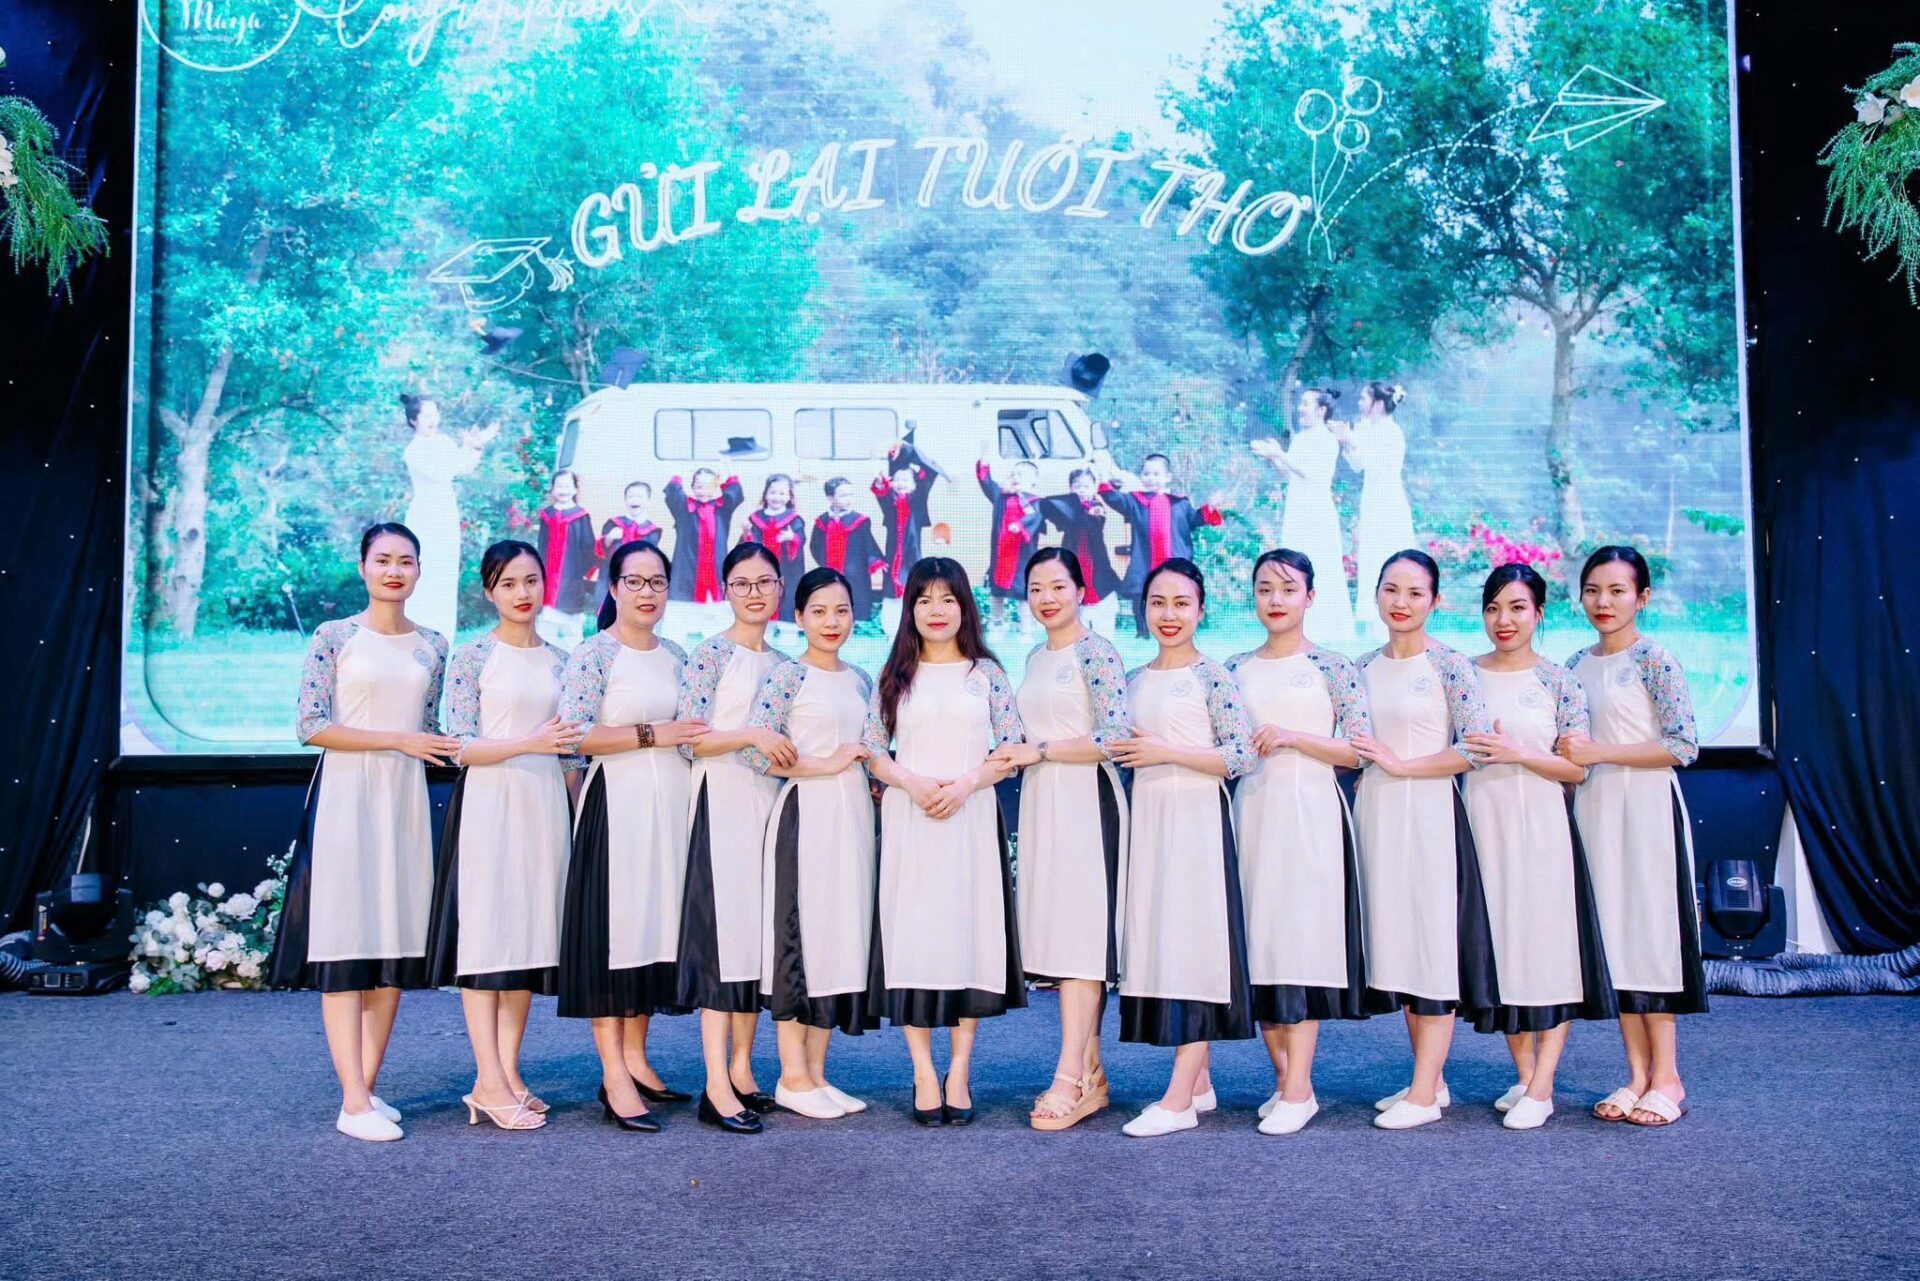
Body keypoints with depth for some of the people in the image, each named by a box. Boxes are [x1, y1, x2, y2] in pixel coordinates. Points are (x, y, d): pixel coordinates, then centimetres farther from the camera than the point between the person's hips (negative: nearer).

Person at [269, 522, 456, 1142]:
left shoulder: (433, 646, 12)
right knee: (346, 940, -6)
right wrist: (397, 740, -12)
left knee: (396, 939, 4)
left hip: (407, 799, 5)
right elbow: (311, 726, -8)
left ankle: (367, 1088, 12)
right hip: (347, 795, -4)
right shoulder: (334, 637, -1)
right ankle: (353, 1103, -5)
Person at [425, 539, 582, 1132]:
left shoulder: (560, 661, 11)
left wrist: (576, 814, 9)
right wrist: (531, 743, -19)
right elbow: (462, 747, -8)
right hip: (488, 802, -5)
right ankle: (489, 1082, -2)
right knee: (486, 934, -5)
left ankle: (509, 1072, 12)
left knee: (530, 934, 5)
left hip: (546, 805, 5)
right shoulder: (472, 658, -2)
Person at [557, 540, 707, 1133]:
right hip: (616, 804, -6)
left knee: (658, 923, 9)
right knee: (613, 926, -6)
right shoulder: (594, 655, -5)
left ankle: (635, 1056, 19)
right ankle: (615, 1079, -2)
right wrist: (652, 735, -15)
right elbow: (574, 734, -14)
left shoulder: (676, 656, 14)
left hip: (673, 805, 6)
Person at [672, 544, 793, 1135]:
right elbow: (688, 739, -10)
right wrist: (752, 736, -20)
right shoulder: (709, 654, -3)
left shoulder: (783, 662, 16)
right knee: (725, 930, -11)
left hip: (772, 801, 7)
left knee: (764, 931, 7)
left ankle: (742, 1069, 15)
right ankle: (716, 1087, -9)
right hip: (723, 800, -7)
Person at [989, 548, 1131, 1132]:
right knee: (1060, 932, 7)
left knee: (1079, 931, -9)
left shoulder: (1096, 652, -7)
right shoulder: (1035, 659, 17)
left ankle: (1070, 1079, -8)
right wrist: (1015, 754, 9)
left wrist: (1039, 751, -12)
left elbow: (1113, 738, -16)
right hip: (1040, 801, 8)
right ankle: (1090, 1073, 13)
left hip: (1085, 800, -8)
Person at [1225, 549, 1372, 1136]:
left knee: (1303, 939, -7)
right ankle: (1283, 1078, 15)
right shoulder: (1236, 669, 12)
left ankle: (1299, 1089, -2)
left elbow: (1358, 751, -5)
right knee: (1258, 939, 4)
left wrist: (1290, 737, -13)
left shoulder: (1333, 666, 1)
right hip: (1252, 812, 4)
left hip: (1311, 813, -4)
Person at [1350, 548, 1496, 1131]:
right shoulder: (1365, 667, 10)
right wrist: (1364, 768, 3)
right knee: (1397, 942, 9)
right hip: (1377, 815, 6)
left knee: (1432, 941, -3)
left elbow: (1476, 746, -14)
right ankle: (1430, 1079, 20)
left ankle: (1425, 1094, 2)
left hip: (1429, 814, -6)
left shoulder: (1449, 665, -6)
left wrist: (1400, 765, -13)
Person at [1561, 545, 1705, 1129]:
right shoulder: (1576, 665, 11)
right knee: (1612, 933, 6)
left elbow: (1683, 745, -13)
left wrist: (1599, 752, -16)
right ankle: (1638, 1075, 13)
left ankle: (1667, 1078, 5)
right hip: (1593, 808, 6)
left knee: (1650, 928, -4)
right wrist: (1564, 756, -1)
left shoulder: (1654, 659, -7)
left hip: (1646, 806, -6)